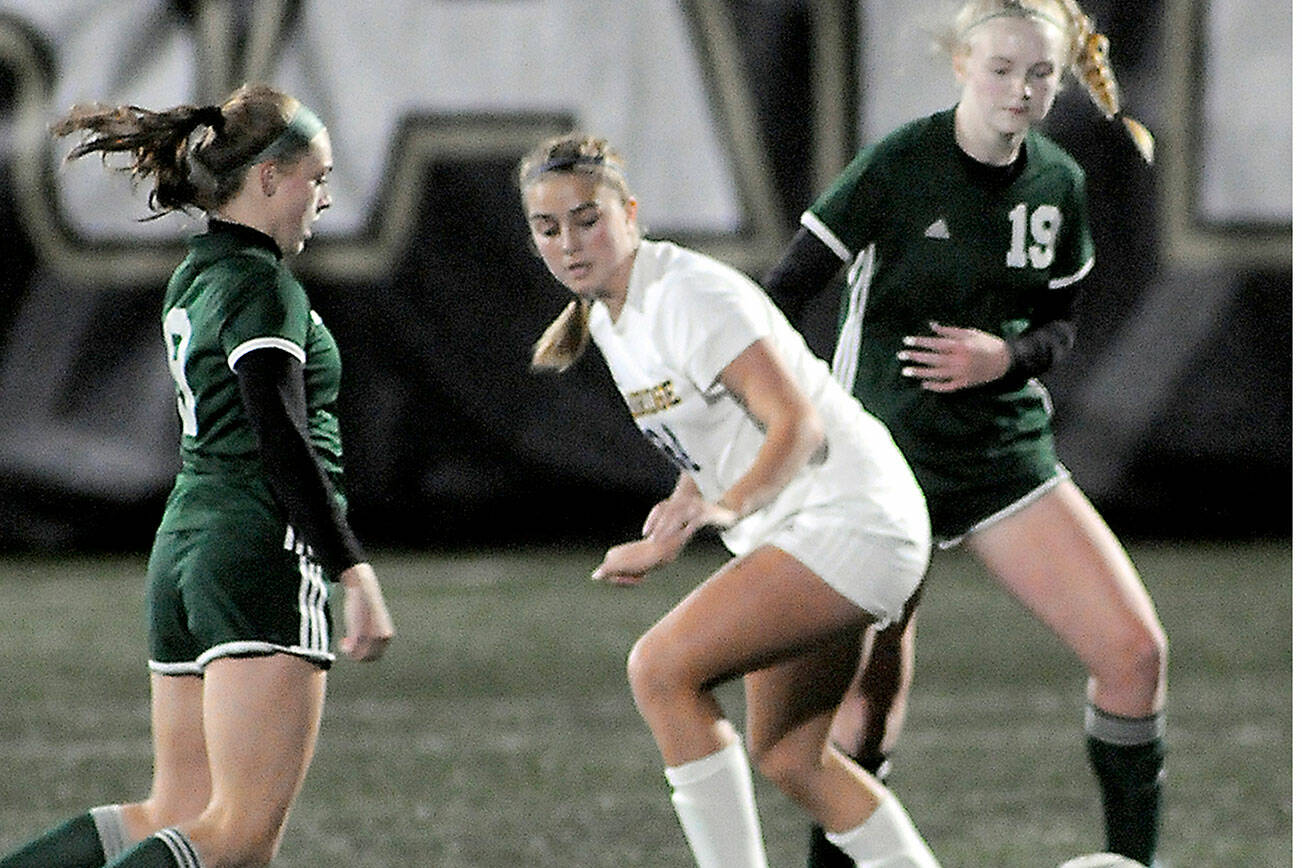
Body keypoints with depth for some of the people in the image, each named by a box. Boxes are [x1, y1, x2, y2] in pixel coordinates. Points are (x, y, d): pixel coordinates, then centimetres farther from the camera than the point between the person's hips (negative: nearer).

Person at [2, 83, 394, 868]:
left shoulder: (195, 277, 18)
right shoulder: (264, 290, -11)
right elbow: (284, 444, -19)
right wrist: (353, 570, -21)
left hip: (184, 548, 10)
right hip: (264, 558, -10)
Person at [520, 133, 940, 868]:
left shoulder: (690, 295, -18)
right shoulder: (609, 318, 11)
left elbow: (798, 425, -26)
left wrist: (728, 506, -41)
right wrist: (665, 543, 8)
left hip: (847, 521, -10)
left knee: (660, 668, -19)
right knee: (788, 756, 13)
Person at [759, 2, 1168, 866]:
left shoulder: (1061, 183, 2)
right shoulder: (901, 164, -14)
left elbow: (1063, 322, 11)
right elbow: (786, 291, -11)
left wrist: (1006, 356, -11)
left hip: (1009, 453, 4)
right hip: (887, 457, -4)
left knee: (1134, 648, -7)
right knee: (874, 688, -3)